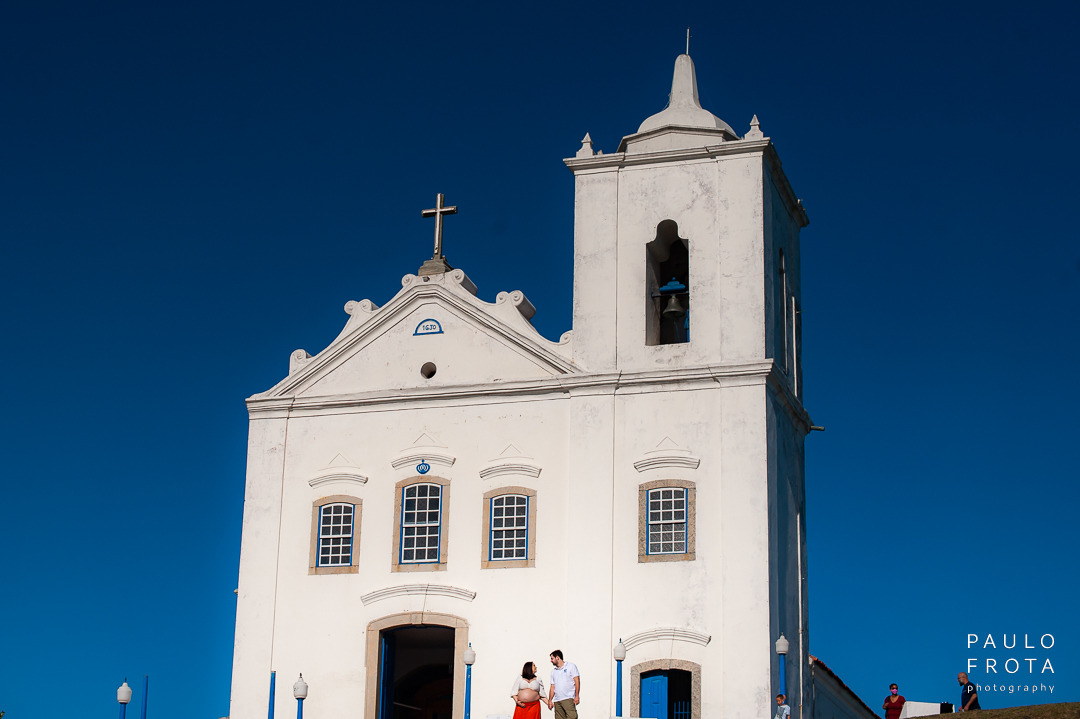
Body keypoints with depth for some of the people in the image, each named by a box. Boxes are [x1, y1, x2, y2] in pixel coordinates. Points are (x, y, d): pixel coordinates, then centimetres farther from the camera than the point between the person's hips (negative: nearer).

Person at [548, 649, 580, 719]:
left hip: (568, 698, -5)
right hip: (557, 701, 5)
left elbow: (577, 681, 0)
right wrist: (550, 700, 10)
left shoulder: (571, 666, 7)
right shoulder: (553, 671, 22)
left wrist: (577, 696, -10)